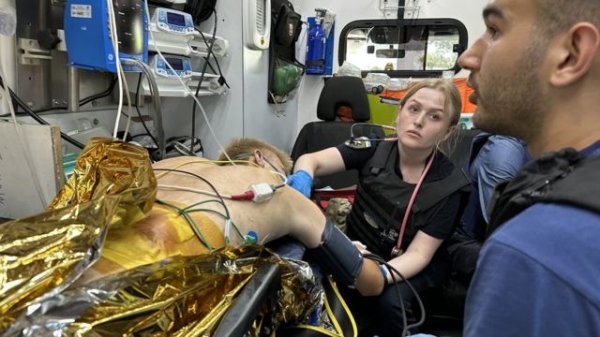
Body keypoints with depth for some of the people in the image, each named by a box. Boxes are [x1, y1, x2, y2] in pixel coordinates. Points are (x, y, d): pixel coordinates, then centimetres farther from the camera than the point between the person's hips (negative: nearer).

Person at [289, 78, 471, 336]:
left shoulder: (449, 183, -16)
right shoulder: (374, 151, -11)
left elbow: (418, 254, -20)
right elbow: (311, 160, -18)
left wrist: (380, 274, -42)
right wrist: (302, 180, -43)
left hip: (411, 267, -2)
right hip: (360, 251, 3)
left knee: (390, 301, -31)